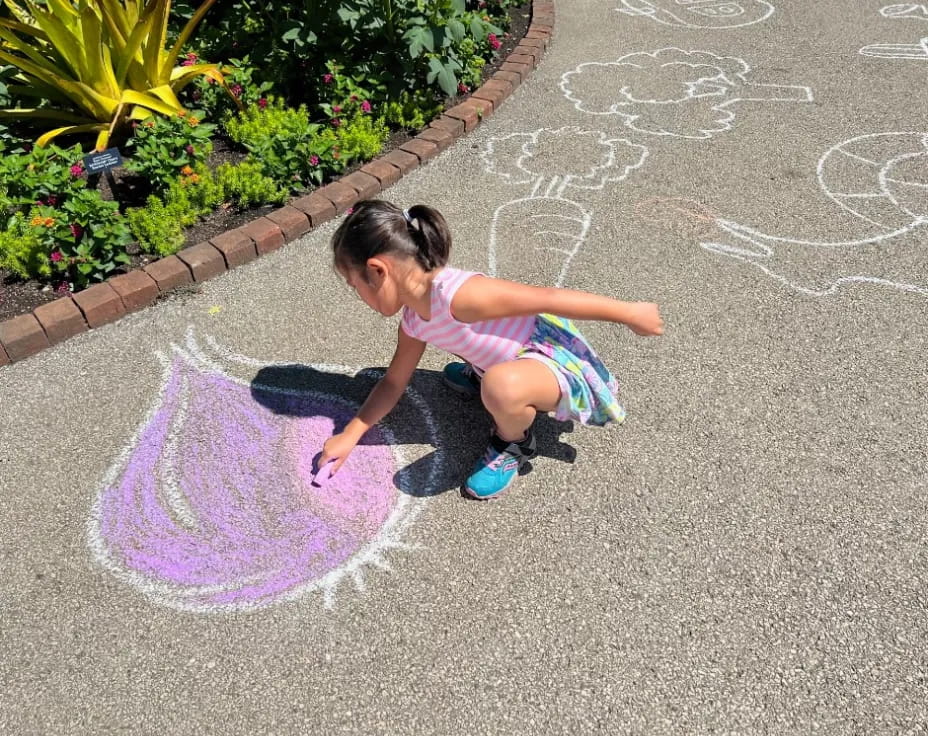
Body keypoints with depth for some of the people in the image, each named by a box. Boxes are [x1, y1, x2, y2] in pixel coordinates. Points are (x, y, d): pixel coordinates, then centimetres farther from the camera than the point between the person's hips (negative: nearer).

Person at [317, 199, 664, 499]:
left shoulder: (457, 294, -32)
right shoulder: (413, 321, -2)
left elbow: (550, 298, -28)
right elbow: (393, 382, 12)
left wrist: (630, 313, -21)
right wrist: (350, 434, 5)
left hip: (561, 362, -9)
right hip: (523, 353, 9)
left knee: (501, 386, -39)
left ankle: (513, 445, -8)